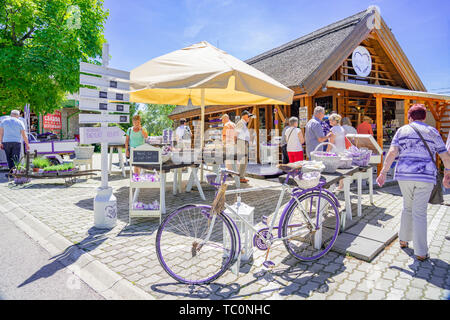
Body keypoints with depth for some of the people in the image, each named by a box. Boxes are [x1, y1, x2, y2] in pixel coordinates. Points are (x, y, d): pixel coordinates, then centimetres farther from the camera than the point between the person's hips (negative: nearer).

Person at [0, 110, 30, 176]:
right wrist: (27, 144, 4)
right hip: (16, 142, -2)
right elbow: (24, 135, -3)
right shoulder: (20, 122, 0)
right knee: (16, 158, 2)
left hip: (6, 142, 2)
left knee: (9, 158, 11)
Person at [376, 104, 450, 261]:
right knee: (419, 213, 4)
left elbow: (392, 152, -7)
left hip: (404, 174, 1)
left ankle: (403, 240, 29)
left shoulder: (402, 130, 6)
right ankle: (421, 252, 10)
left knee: (407, 207, 20)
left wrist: (383, 172, -7)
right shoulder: (433, 132, 7)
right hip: (426, 175, 0)